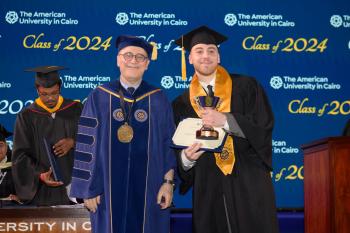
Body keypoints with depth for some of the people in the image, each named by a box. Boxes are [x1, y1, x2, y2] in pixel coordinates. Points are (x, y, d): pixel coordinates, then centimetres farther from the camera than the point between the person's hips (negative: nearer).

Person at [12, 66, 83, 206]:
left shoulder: (75, 109, 6)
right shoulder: (26, 117, 3)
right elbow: (21, 155, -1)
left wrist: (73, 142, -12)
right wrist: (39, 174, -17)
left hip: (73, 185, 1)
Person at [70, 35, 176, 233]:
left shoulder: (158, 100, 4)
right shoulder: (99, 98, 2)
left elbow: (170, 143, 3)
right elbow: (86, 144, 1)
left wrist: (168, 182, -5)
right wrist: (89, 188, -2)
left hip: (149, 190, 1)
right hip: (109, 189, 0)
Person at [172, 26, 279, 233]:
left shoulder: (245, 87, 5)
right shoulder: (181, 105, 9)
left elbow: (264, 124, -7)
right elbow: (178, 152, 6)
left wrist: (225, 119, -17)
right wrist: (186, 157, -16)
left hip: (248, 183, -1)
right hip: (208, 189, 1)